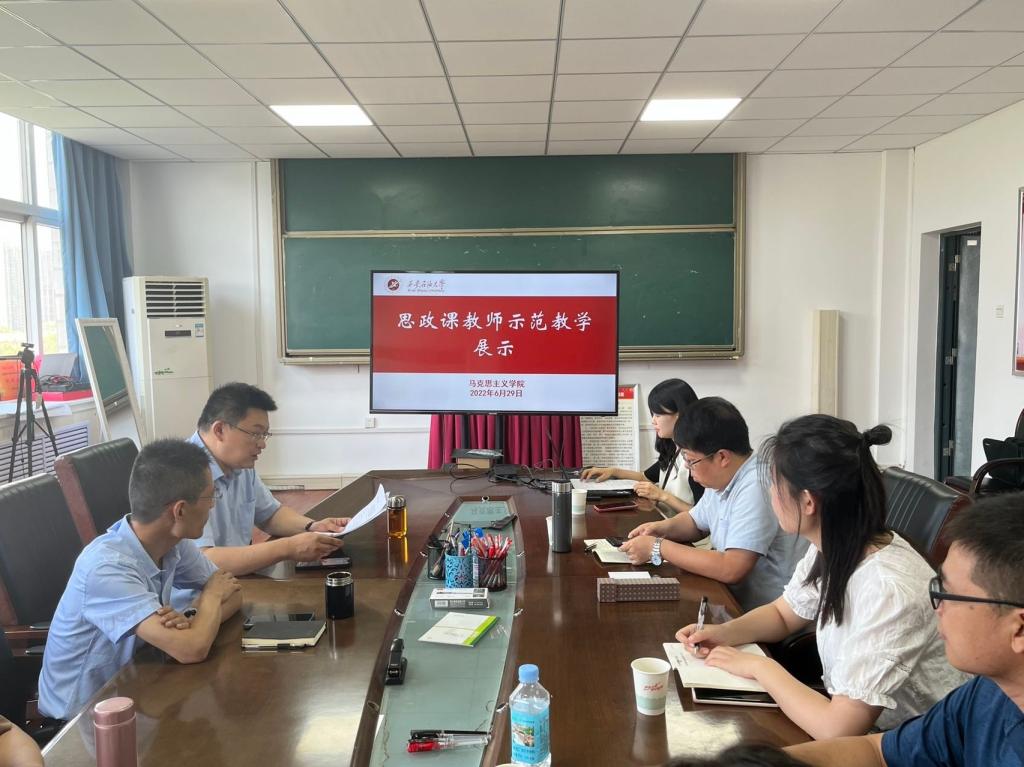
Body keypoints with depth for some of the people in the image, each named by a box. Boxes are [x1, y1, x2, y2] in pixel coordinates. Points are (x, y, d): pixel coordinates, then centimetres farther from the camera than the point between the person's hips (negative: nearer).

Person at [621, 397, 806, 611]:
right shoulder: (723, 478, 4)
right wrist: (662, 528, -1)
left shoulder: (756, 488, -24)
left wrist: (658, 548, -20)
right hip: (731, 598, 8)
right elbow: (695, 522, 21)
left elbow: (731, 570, -29)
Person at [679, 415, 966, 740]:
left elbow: (837, 728, -31)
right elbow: (782, 614, 11)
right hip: (851, 720, 6)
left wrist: (759, 666, -18)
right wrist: (723, 633, -6)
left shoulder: (888, 591, -31)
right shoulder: (832, 547, -7)